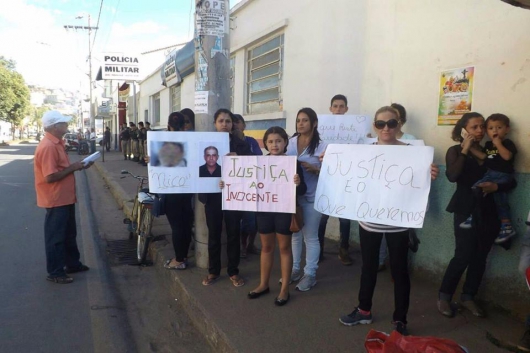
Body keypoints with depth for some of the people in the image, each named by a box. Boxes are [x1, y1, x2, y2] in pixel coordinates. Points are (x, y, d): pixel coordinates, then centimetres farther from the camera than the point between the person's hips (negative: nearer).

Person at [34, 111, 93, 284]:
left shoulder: (57, 143, 11)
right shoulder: (48, 146, -21)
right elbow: (50, 177, -26)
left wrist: (78, 166, 6)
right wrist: (72, 168, -18)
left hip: (65, 198, 10)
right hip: (56, 200, -10)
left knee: (69, 233, 20)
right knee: (56, 237, 2)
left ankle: (72, 263, 34)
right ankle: (55, 272, 14)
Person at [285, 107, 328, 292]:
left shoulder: (322, 146, -6)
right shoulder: (290, 142, 4)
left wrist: (314, 169, -23)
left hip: (311, 198, -4)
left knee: (310, 237, 6)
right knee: (294, 234, 15)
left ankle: (310, 273, 18)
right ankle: (294, 269, 30)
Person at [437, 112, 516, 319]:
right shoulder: (455, 151, -2)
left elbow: (512, 181, 6)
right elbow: (452, 176, -22)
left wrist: (496, 186, -14)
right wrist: (464, 151, -16)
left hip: (489, 211, 4)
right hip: (466, 210, -4)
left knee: (480, 257, 9)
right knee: (463, 256, -6)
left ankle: (468, 297, 25)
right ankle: (444, 296, 10)